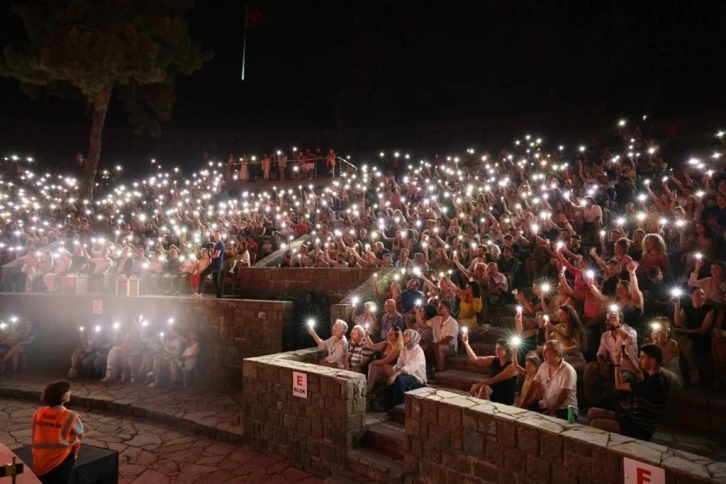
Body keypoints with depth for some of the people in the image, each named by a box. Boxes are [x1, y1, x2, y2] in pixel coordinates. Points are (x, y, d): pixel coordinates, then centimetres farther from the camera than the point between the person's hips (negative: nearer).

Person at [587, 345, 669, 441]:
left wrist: (618, 363, -4)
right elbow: (639, 373, 30)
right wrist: (630, 357, 15)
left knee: (595, 423, -24)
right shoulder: (655, 377, 3)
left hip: (640, 429, -10)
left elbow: (619, 385, -15)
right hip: (634, 419, 10)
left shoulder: (652, 384, -27)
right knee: (592, 412, 6)